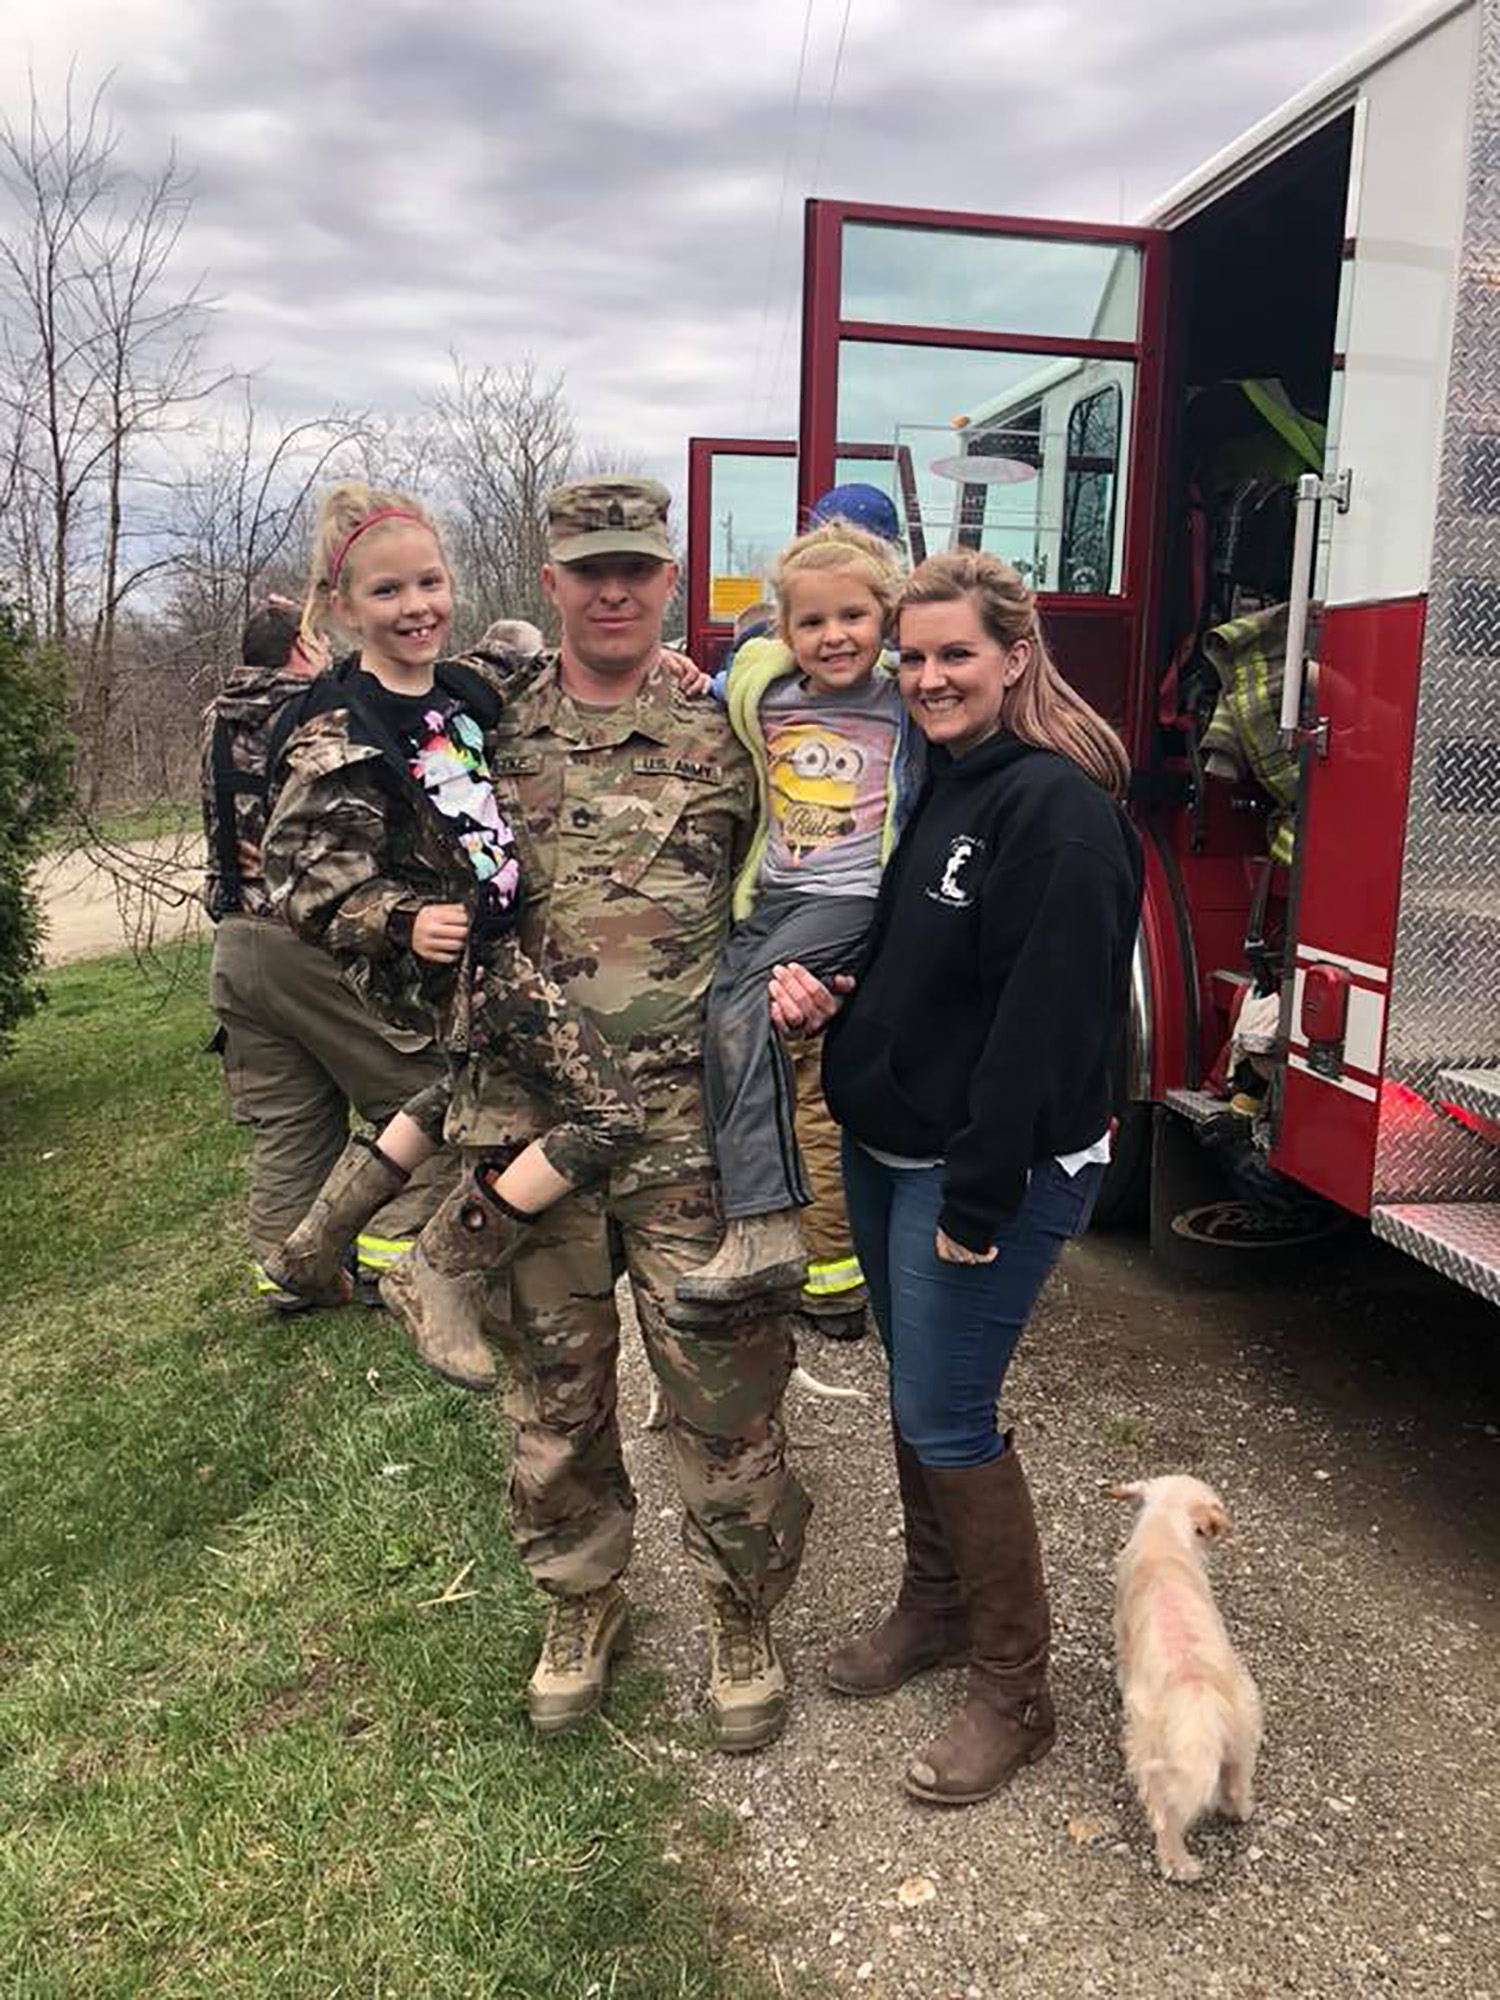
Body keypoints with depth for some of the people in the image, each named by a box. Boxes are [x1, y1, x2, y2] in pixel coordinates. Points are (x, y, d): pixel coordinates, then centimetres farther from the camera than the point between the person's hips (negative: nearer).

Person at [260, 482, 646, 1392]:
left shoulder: (475, 685, 7)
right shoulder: (338, 736, -13)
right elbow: (304, 874, -12)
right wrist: (403, 921, -27)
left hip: (504, 934, 9)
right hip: (458, 957, -9)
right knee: (609, 1114, -15)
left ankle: (326, 1231, 45)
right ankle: (438, 1276, -2)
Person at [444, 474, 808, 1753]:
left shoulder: (725, 731, 2)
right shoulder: (496, 734, 9)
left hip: (690, 1123, -2)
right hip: (533, 1113, 3)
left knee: (724, 1383, 6)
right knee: (553, 1384, 15)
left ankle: (744, 1617, 29)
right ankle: (583, 1599, 37)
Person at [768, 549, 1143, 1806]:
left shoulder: (1057, 806, -18)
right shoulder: (928, 783, 10)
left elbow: (1044, 1020, -23)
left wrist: (978, 1202, -22)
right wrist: (816, 987, -5)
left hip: (990, 1169, -8)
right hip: (886, 1146, 9)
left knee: (949, 1418, -1)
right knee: (914, 1390, 19)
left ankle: (1015, 1694, 18)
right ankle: (935, 1606, 39)